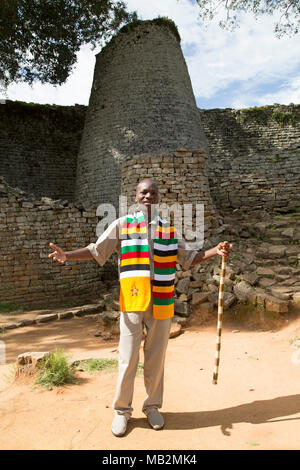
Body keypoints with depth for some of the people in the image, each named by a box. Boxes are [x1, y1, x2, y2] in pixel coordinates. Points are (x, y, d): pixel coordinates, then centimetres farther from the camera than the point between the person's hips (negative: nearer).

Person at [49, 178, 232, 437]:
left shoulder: (170, 229, 9)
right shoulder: (122, 225, 3)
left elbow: (188, 258, 15)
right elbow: (96, 250, 2)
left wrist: (216, 251, 3)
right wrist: (66, 255, -11)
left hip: (162, 306, 2)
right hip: (131, 303, -2)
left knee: (156, 359, 12)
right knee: (127, 360, 5)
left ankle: (153, 406, 32)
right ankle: (122, 410, 25)